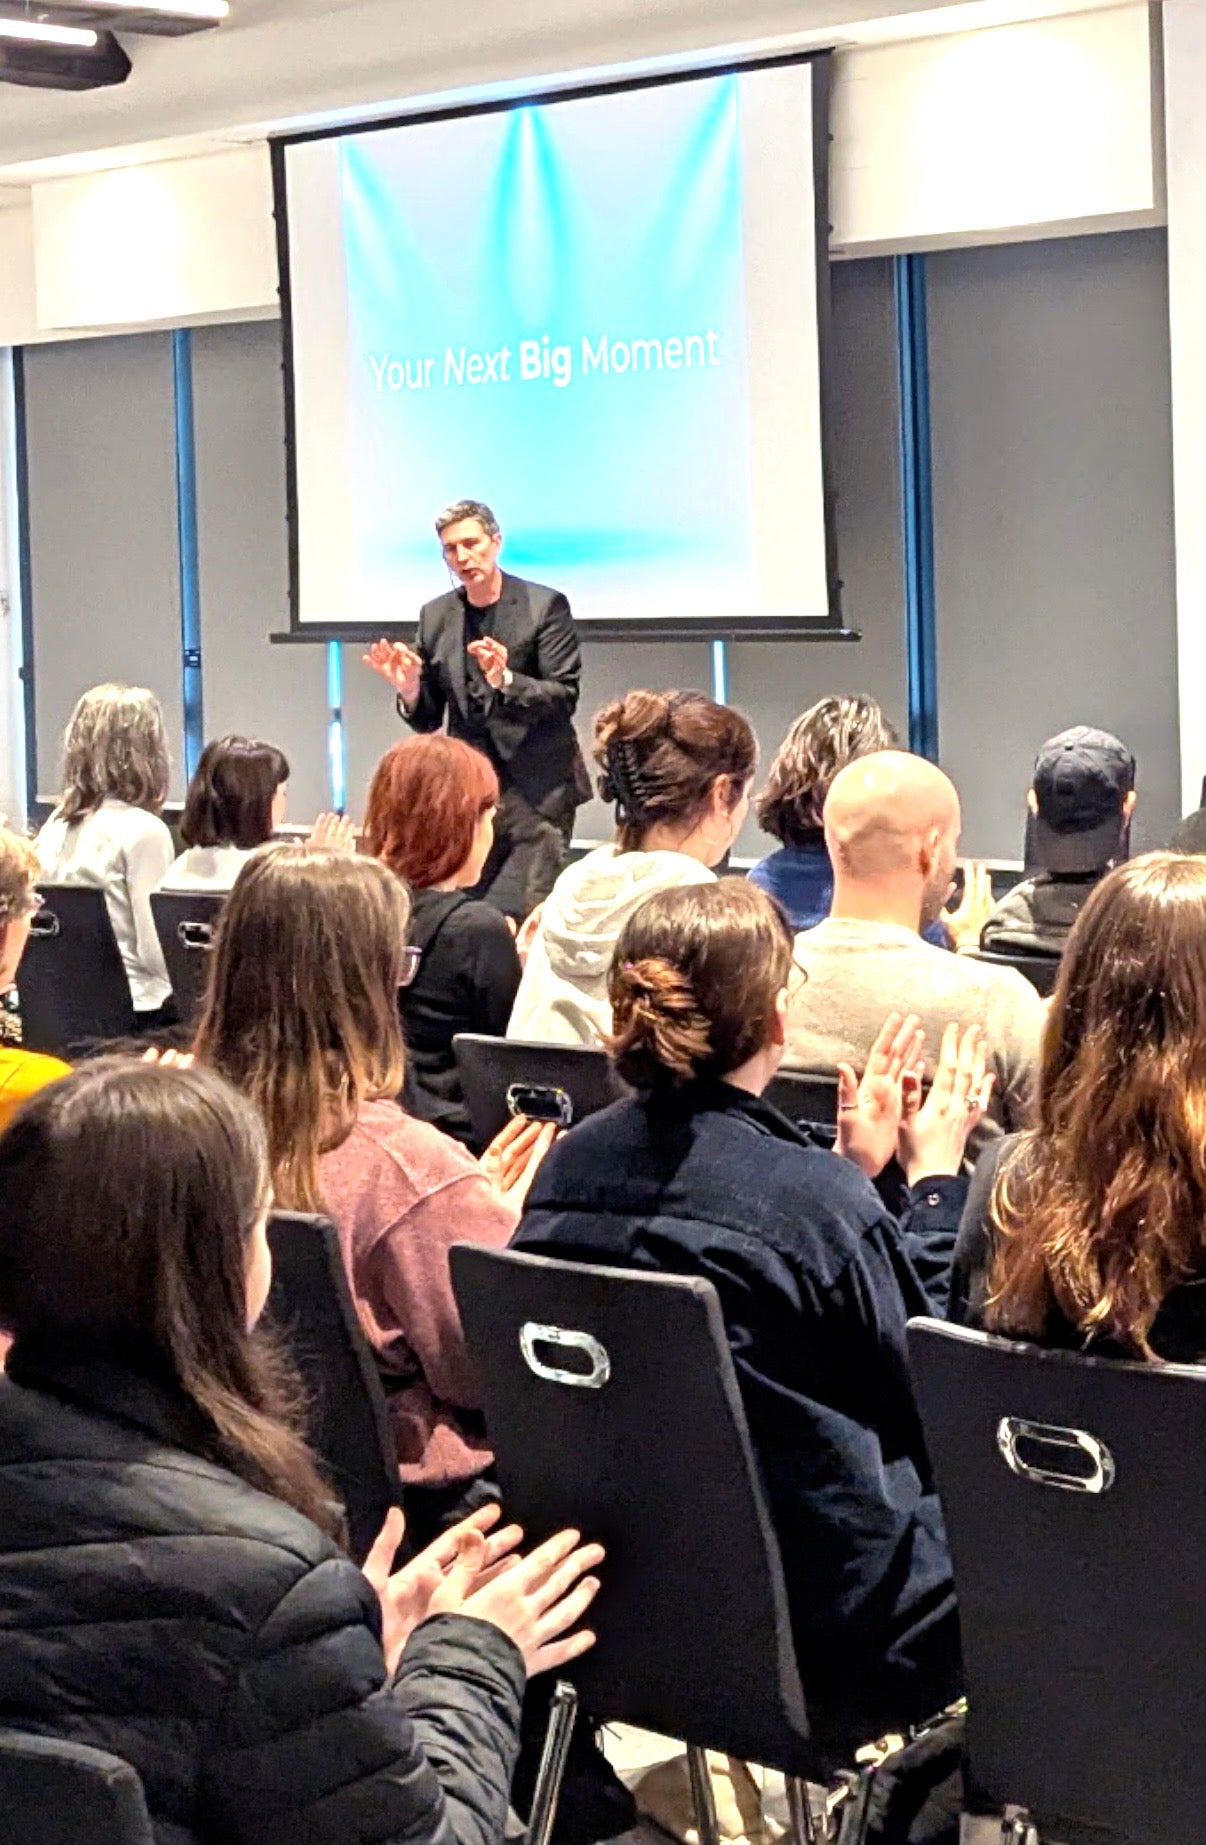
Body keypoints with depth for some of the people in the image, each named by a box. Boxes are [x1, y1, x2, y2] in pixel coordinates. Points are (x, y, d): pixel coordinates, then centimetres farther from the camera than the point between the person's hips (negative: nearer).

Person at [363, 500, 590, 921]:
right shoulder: (435, 617, 11)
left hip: (536, 788, -4)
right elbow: (427, 720, 14)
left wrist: (507, 681, -24)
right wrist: (409, 689, -9)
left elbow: (565, 697, -7)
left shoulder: (545, 606, -2)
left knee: (516, 915, -14)